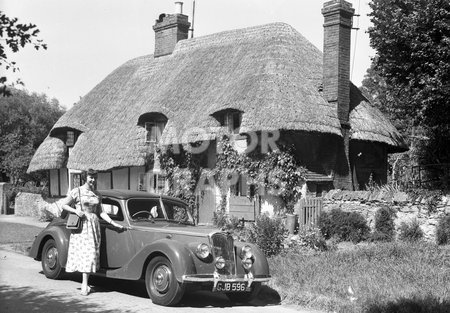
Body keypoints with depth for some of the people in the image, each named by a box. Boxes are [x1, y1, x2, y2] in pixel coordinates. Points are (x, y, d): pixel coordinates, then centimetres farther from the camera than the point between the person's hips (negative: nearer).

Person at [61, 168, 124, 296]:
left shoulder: (97, 195, 13)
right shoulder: (77, 191, -2)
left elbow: (101, 212, 11)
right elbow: (64, 205, 3)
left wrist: (114, 223, 2)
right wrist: (76, 211, -13)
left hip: (94, 225, 5)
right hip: (81, 225, -5)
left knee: (91, 254, 1)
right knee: (85, 253, -12)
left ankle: (85, 282, 8)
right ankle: (85, 285, -13)